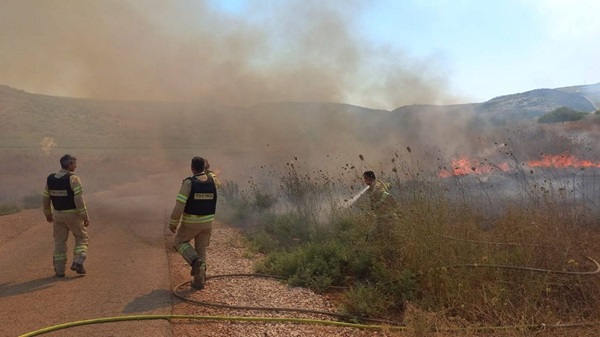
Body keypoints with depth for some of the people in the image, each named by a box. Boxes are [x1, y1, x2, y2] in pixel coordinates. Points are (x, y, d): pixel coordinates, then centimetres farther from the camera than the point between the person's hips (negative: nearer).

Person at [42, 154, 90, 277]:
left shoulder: (50, 179, 0)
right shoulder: (73, 179, -18)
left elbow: (45, 199, 7)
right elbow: (79, 200, -20)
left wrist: (48, 214, 21)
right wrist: (85, 217, -14)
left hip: (58, 214, 5)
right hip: (73, 214, -5)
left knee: (59, 242, 15)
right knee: (82, 238, 14)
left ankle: (59, 270, 17)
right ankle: (77, 262, 0)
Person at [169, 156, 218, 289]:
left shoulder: (188, 183, -18)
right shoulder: (212, 181, -4)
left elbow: (179, 205, -21)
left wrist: (172, 222, -9)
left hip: (191, 222, -4)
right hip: (207, 222, 4)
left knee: (179, 242, 21)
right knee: (201, 251, 16)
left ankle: (194, 260, -5)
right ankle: (199, 281, 16)